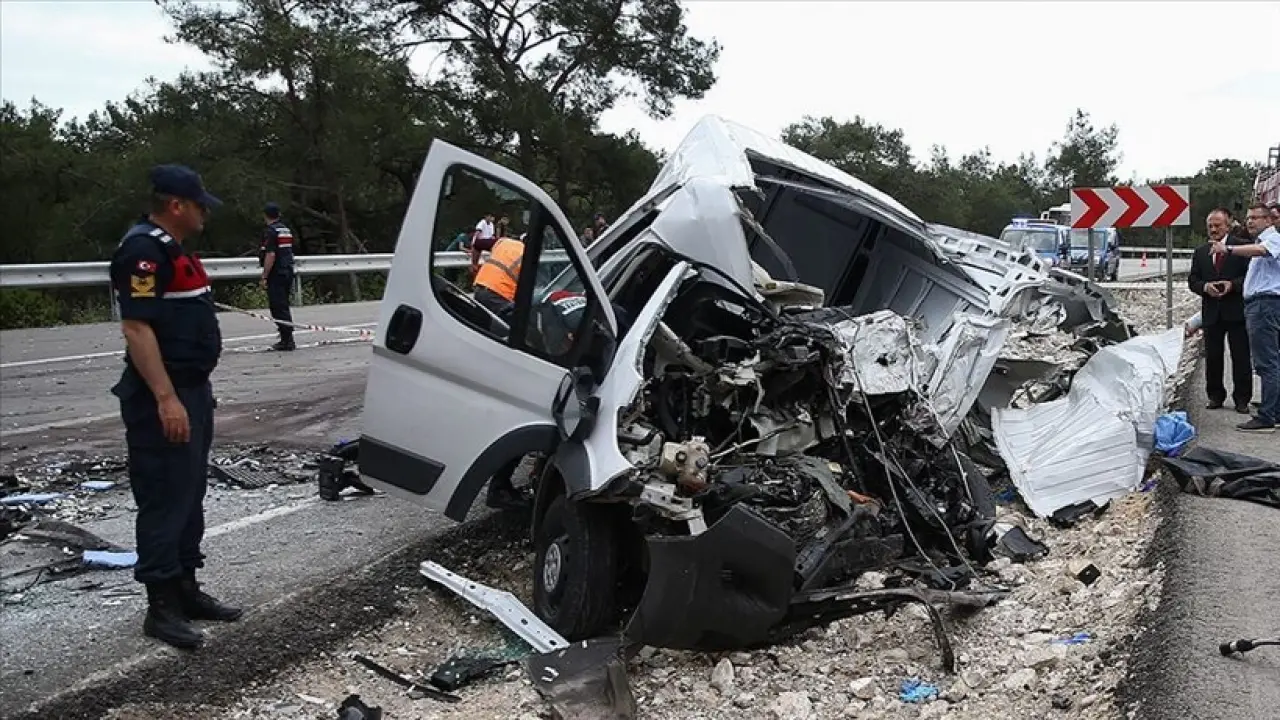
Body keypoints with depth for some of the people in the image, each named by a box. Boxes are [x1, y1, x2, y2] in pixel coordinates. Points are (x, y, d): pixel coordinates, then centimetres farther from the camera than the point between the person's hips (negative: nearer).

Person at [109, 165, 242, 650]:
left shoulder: (172, 248, 16)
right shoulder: (143, 250, -16)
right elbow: (136, 327, -23)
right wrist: (166, 398, -27)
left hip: (192, 389, 10)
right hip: (162, 398, -10)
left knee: (190, 495, 15)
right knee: (164, 499, -5)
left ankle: (186, 589, 25)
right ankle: (161, 607, 3)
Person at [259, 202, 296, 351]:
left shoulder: (270, 231, -12)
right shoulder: (287, 229, 14)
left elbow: (271, 255, -20)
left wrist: (264, 276, -16)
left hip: (276, 275, -9)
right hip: (288, 272, 9)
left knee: (278, 308, -6)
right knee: (283, 306, 16)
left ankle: (287, 341, -8)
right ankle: (287, 339, 20)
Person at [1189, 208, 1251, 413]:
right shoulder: (1200, 252, 12)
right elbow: (1192, 280, 10)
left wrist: (1232, 284, -19)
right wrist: (1205, 286, -10)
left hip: (1236, 311, -4)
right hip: (1211, 312, 4)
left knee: (1241, 357, 2)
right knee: (1212, 357, 9)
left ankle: (1242, 399, 9)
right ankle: (1215, 396, 19)